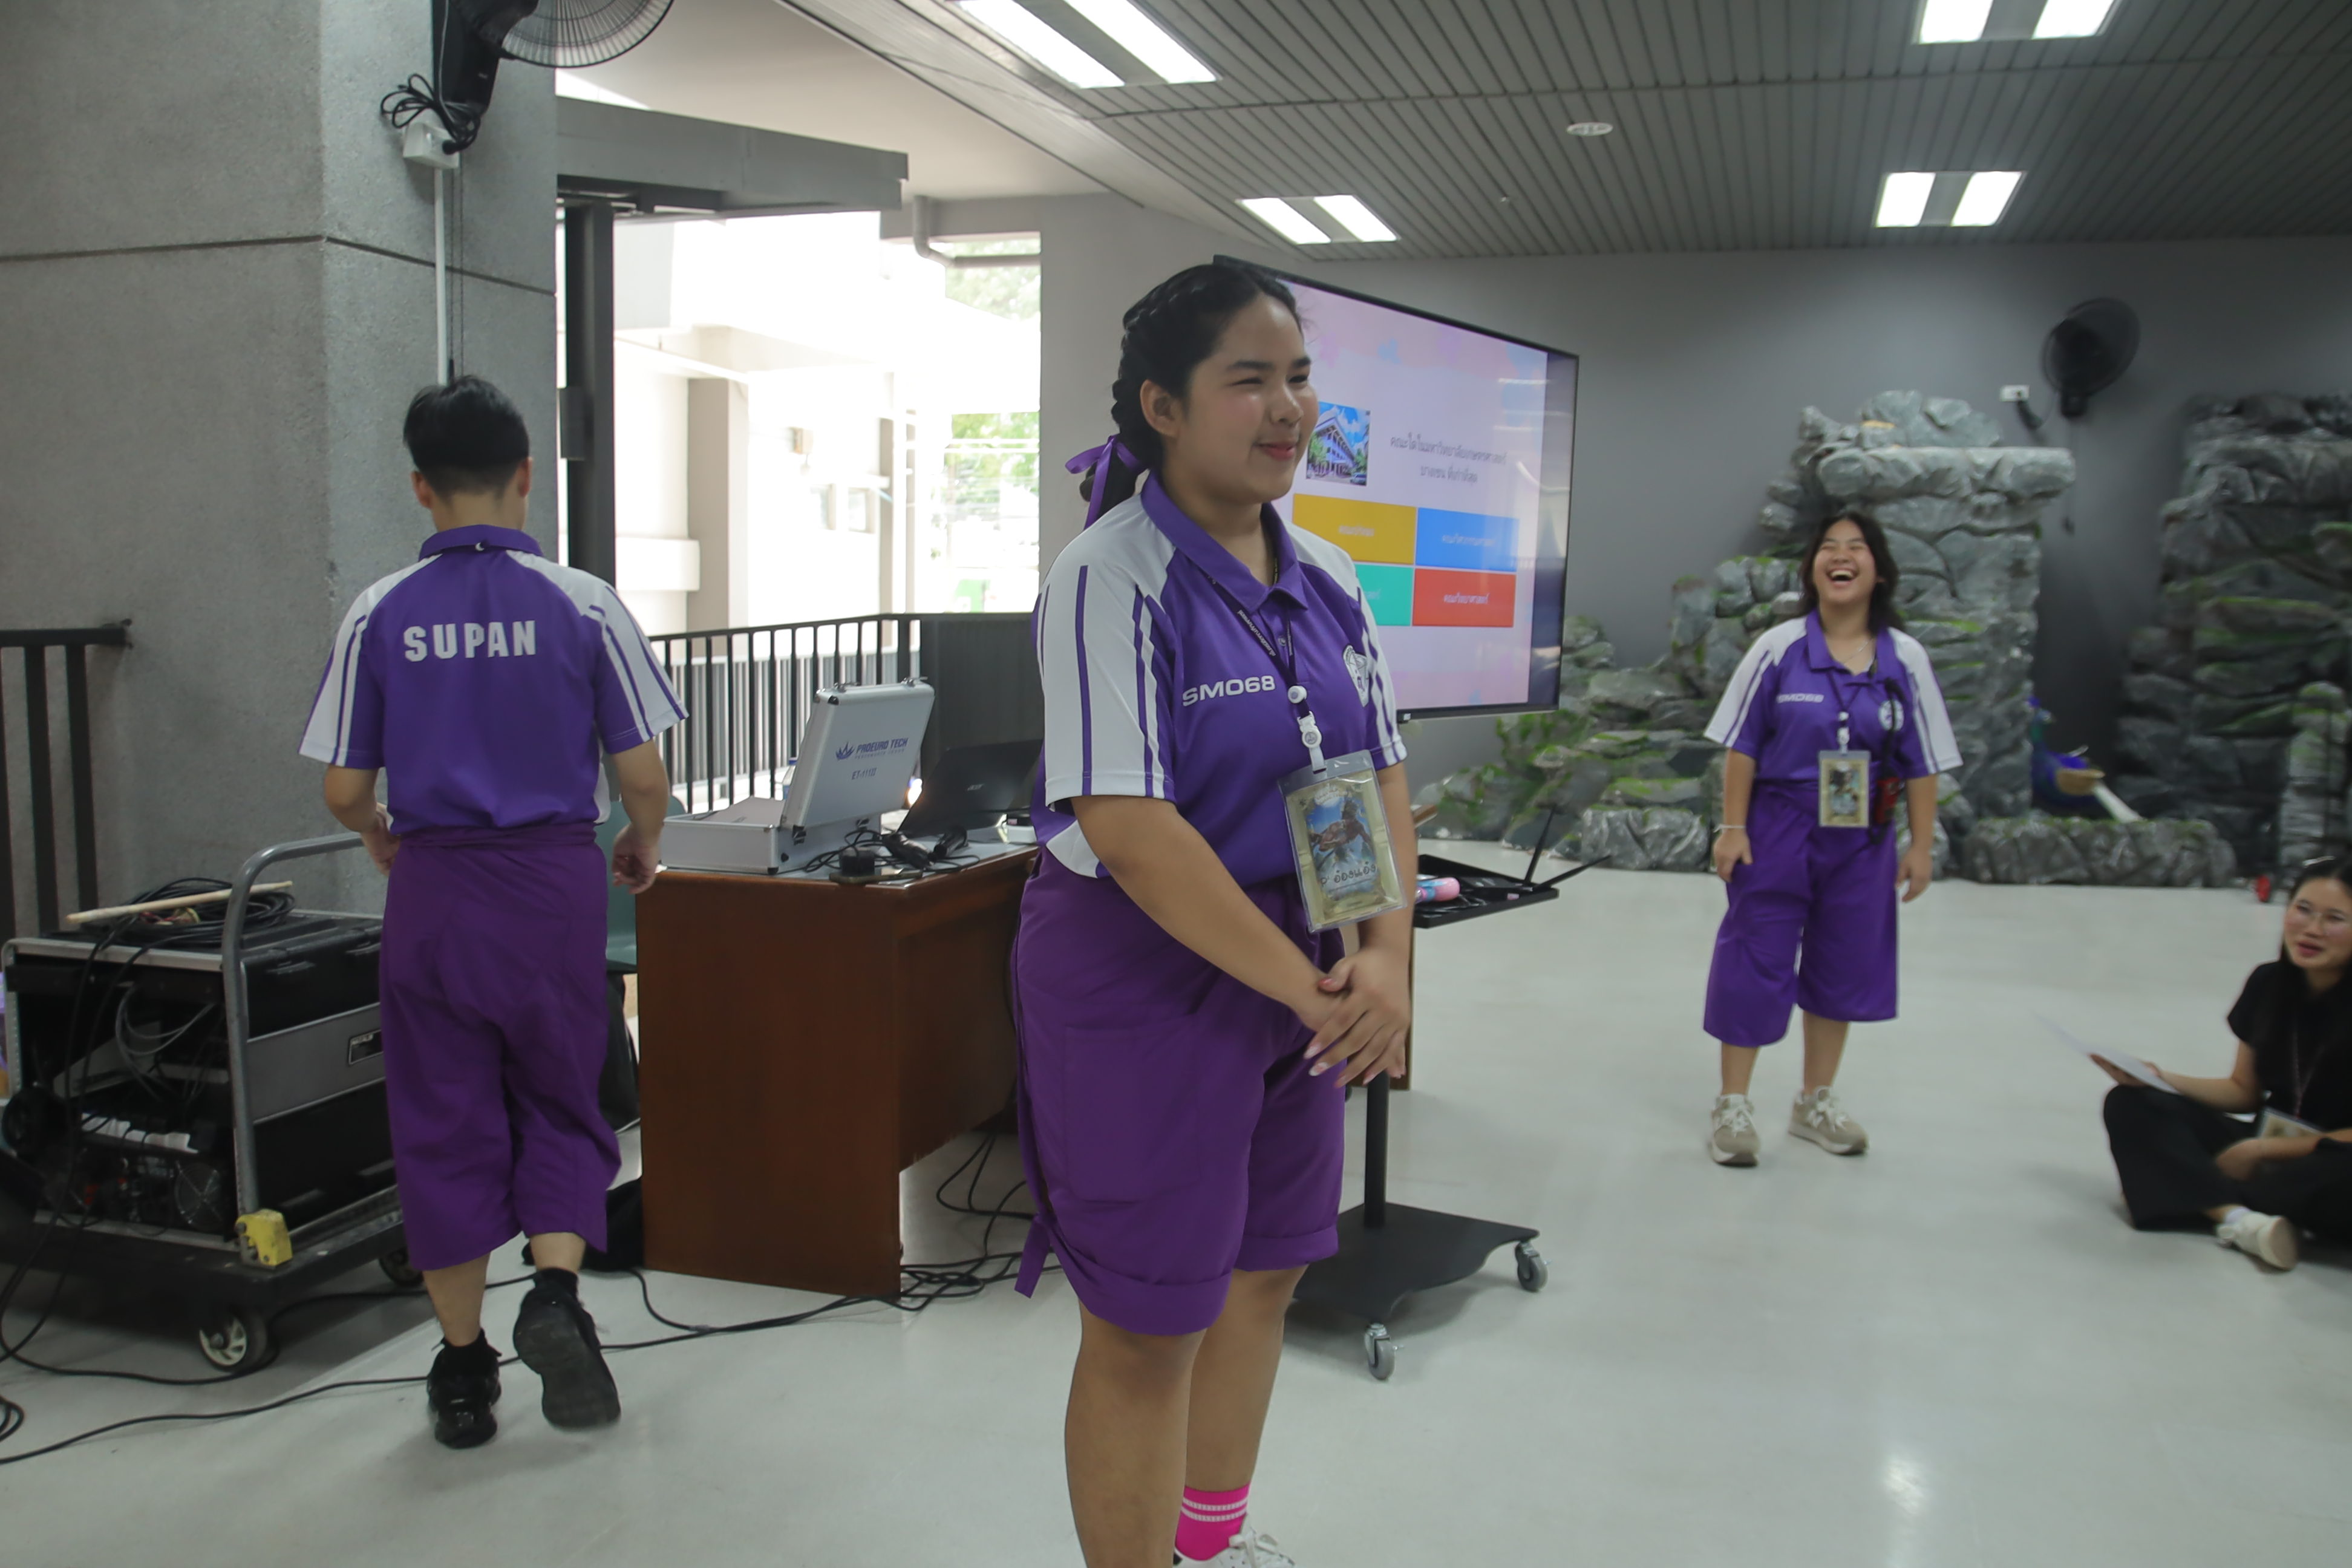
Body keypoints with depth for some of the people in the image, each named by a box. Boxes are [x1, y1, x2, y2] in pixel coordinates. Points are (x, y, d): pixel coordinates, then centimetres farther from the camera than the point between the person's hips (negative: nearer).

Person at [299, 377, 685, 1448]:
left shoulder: (380, 614, -2)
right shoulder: (580, 604, -5)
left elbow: (344, 788, 1)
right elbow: (642, 774, -5)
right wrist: (643, 846, 16)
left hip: (433, 889, 1)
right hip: (553, 881, -1)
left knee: (444, 1120, 11)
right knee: (559, 1104, 16)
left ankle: (463, 1368, 19)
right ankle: (556, 1291, -5)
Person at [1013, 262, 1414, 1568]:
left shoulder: (1325, 581, 5)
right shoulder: (1112, 578, -17)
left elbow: (1381, 775, 7)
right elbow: (1126, 826, -25)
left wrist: (1385, 957, -9)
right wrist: (1307, 987, -21)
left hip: (1301, 976, 8)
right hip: (1143, 974, -7)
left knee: (1263, 1271, 21)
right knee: (1148, 1322, 4)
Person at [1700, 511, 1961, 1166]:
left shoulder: (1905, 658, -1)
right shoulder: (1778, 648, -7)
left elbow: (1921, 762, 3)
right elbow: (1741, 746, -5)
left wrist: (1922, 846, 1)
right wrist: (1732, 829, -8)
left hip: (1861, 841, 3)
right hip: (1777, 832, -3)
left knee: (1844, 967, 13)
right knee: (1754, 963, 1)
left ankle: (1816, 1102, 30)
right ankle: (1733, 1105, 14)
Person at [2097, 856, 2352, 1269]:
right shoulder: (2269, 985, -1)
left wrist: (2260, 1150, -16)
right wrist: (2159, 1078, -6)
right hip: (2266, 1149, 6)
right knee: (2129, 1103, -8)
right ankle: (2237, 1215, -31)